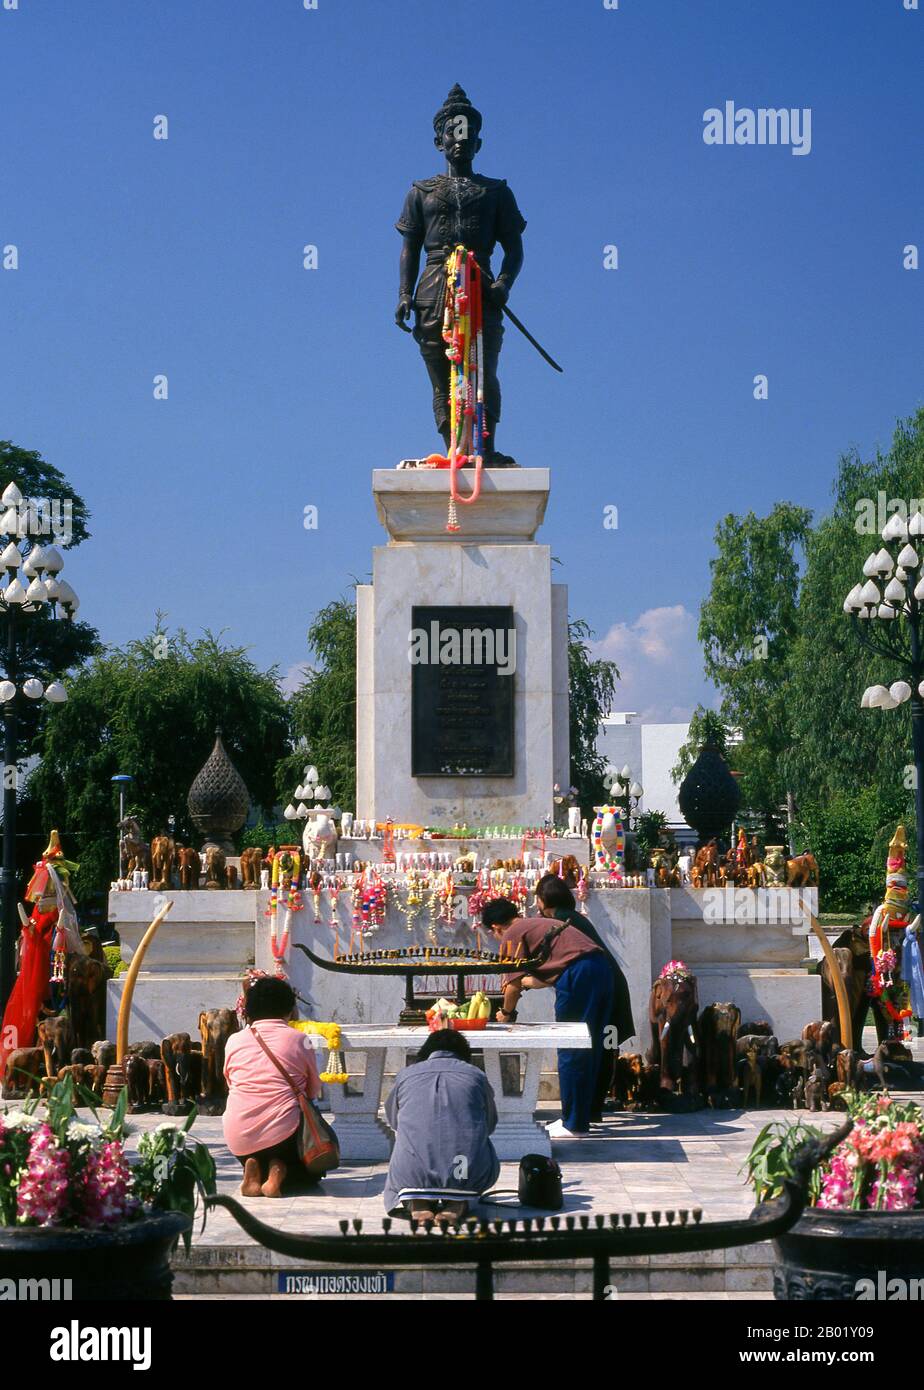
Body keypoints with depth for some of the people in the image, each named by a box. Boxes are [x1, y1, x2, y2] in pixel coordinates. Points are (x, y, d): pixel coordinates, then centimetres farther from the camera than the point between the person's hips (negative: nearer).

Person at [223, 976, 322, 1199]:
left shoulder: (234, 1041, 7)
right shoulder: (299, 1040, 3)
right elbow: (314, 1091, 12)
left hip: (238, 1139, 3)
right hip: (283, 1134, -3)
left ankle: (253, 1170, 0)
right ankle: (279, 1171, -6)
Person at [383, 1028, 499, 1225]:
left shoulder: (405, 1075, 17)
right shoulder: (476, 1076, 14)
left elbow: (393, 1121, 32)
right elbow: (490, 1125, 28)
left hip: (413, 1175, 1)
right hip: (470, 1173, -1)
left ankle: (416, 1201, 2)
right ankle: (457, 1200, 4)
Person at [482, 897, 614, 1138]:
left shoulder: (511, 935, 4)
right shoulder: (537, 924, 29)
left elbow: (513, 984, 1)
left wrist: (506, 1014, 17)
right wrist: (526, 981, 45)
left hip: (578, 972, -8)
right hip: (602, 966, 9)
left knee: (570, 1053, 1)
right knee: (590, 1050, 15)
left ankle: (573, 1124, 5)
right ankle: (583, 1116, 24)